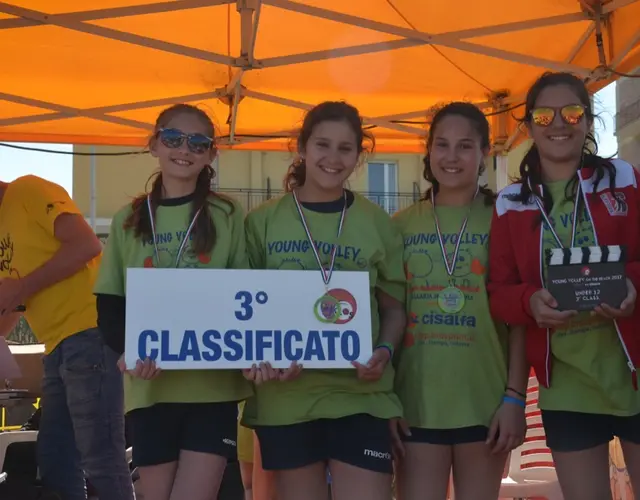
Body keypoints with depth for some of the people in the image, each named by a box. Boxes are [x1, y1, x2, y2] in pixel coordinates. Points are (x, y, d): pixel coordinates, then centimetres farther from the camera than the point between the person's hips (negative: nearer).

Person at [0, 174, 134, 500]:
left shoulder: (29, 191, -3)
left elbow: (87, 245, -16)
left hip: (89, 335, -10)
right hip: (58, 347, 10)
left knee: (100, 459, -10)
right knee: (53, 461, 10)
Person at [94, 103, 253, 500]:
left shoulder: (228, 215, 5)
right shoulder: (129, 220, 9)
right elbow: (109, 302, 7)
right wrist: (131, 349, -13)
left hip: (213, 384, -2)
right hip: (149, 387, 2)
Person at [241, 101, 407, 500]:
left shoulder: (376, 222, 5)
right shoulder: (264, 221, 4)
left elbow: (394, 307, 10)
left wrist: (385, 352, -10)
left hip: (360, 396, 0)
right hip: (284, 398, 0)